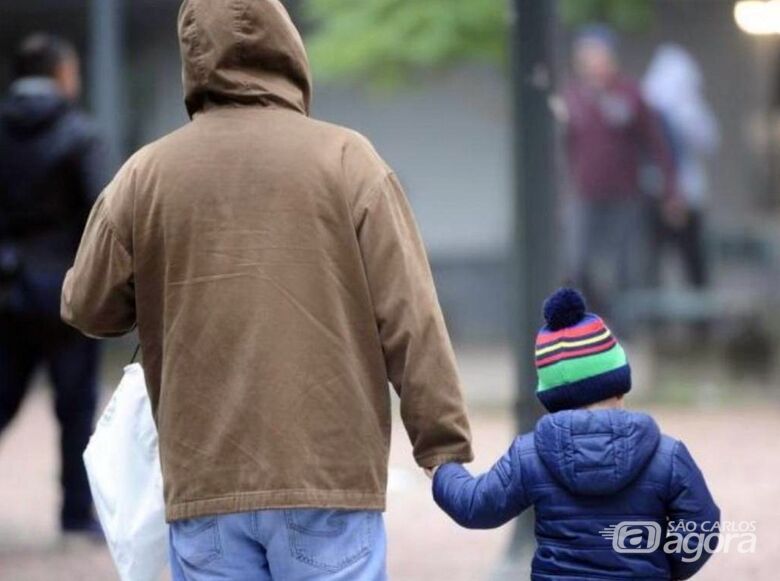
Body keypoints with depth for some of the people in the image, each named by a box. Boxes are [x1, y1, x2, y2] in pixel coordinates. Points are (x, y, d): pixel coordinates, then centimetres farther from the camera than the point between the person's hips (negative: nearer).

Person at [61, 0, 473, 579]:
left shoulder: (146, 174, 3)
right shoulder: (346, 159, -2)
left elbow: (89, 307, 15)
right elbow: (410, 319, -4)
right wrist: (446, 446, -1)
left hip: (204, 485, 2)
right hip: (330, 480, -2)